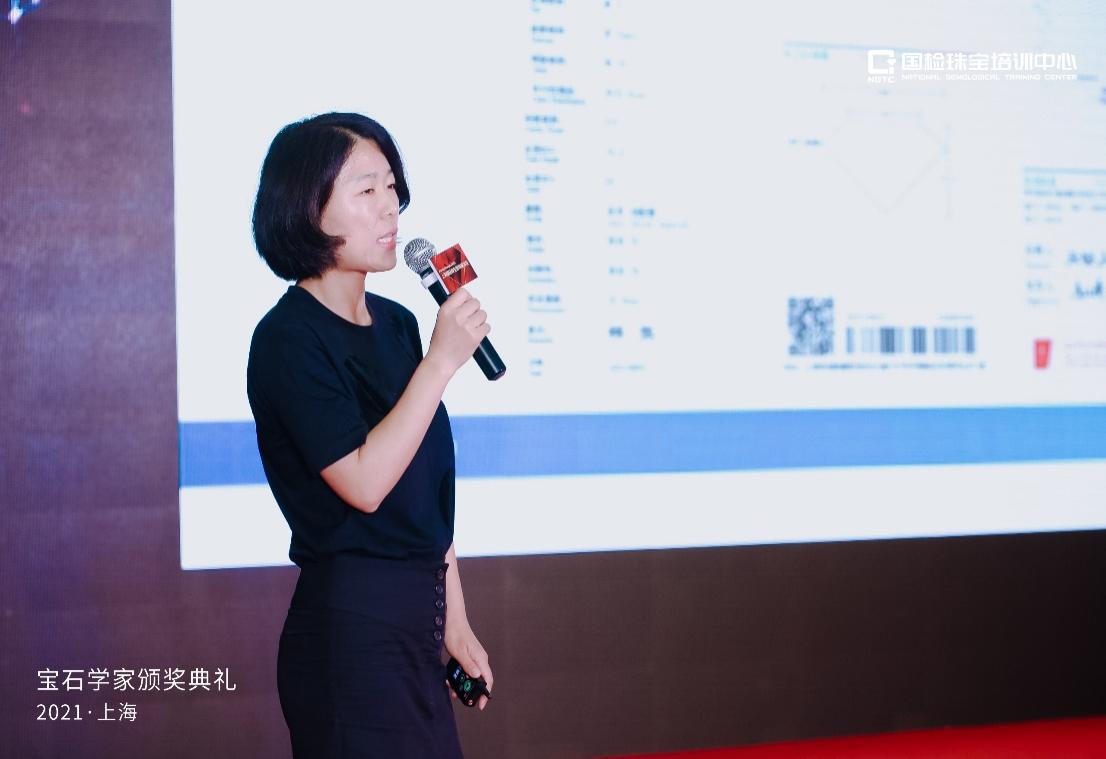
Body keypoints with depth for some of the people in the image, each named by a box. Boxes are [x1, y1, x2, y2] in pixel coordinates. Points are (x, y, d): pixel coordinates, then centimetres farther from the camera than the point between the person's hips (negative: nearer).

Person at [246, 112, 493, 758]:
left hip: (416, 613, 8)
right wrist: (442, 361, -20)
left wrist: (454, 622, 16)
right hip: (350, 624, -8)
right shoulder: (289, 340, -13)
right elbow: (364, 483, -22)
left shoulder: (396, 324, 11)